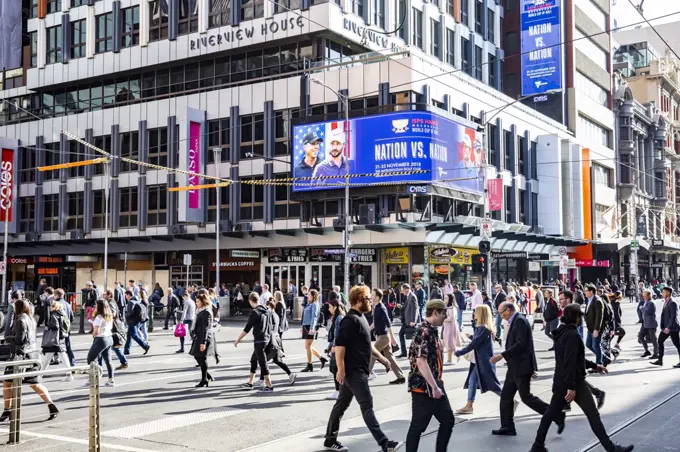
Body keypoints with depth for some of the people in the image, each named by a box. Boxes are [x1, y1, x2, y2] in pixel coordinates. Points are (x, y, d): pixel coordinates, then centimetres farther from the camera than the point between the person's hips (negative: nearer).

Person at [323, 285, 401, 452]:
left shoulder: (360, 317, 15)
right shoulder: (351, 320, -17)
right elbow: (339, 345, -23)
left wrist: (380, 357, 23)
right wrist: (341, 369, -25)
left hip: (357, 370, 10)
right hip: (353, 370, -10)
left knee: (342, 404, 14)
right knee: (367, 406, -8)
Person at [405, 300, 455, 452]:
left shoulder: (432, 331, 13)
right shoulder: (423, 332, -18)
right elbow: (421, 361, -26)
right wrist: (434, 387, -23)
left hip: (434, 386, 10)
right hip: (423, 388, -10)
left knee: (448, 420, 13)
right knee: (418, 426, -1)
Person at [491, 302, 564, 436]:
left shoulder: (520, 320, -16)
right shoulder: (515, 321, 14)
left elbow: (521, 344, -24)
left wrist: (502, 355, -24)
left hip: (521, 367, -10)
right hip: (515, 367, 10)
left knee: (526, 397, -5)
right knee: (506, 395, 10)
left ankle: (557, 416, 2)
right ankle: (507, 427, 16)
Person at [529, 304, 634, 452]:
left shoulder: (562, 332, 12)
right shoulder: (572, 335, -19)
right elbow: (570, 362, -25)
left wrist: (593, 365, 28)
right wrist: (572, 387, -27)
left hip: (560, 381, 9)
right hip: (574, 381, -9)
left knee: (551, 412, 13)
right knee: (593, 415, -1)